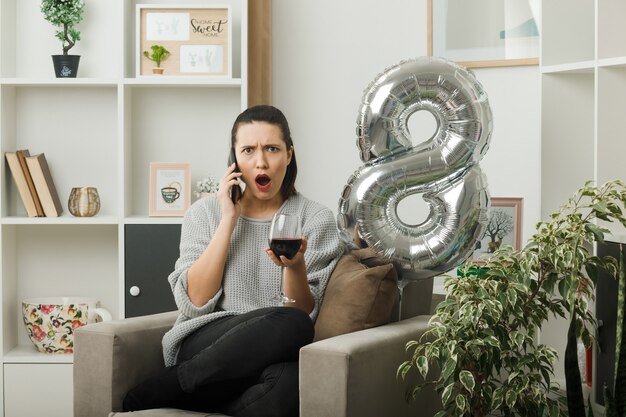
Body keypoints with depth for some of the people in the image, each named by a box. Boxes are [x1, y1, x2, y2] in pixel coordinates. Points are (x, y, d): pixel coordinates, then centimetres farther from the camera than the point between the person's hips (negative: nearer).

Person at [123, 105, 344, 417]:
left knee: (289, 382, -38)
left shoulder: (316, 220, 6)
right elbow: (195, 302, -4)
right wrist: (228, 221, -6)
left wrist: (296, 267, -21)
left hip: (275, 358, 1)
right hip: (203, 347, -1)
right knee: (289, 325, -34)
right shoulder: (204, 213, 9)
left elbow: (306, 313, -1)